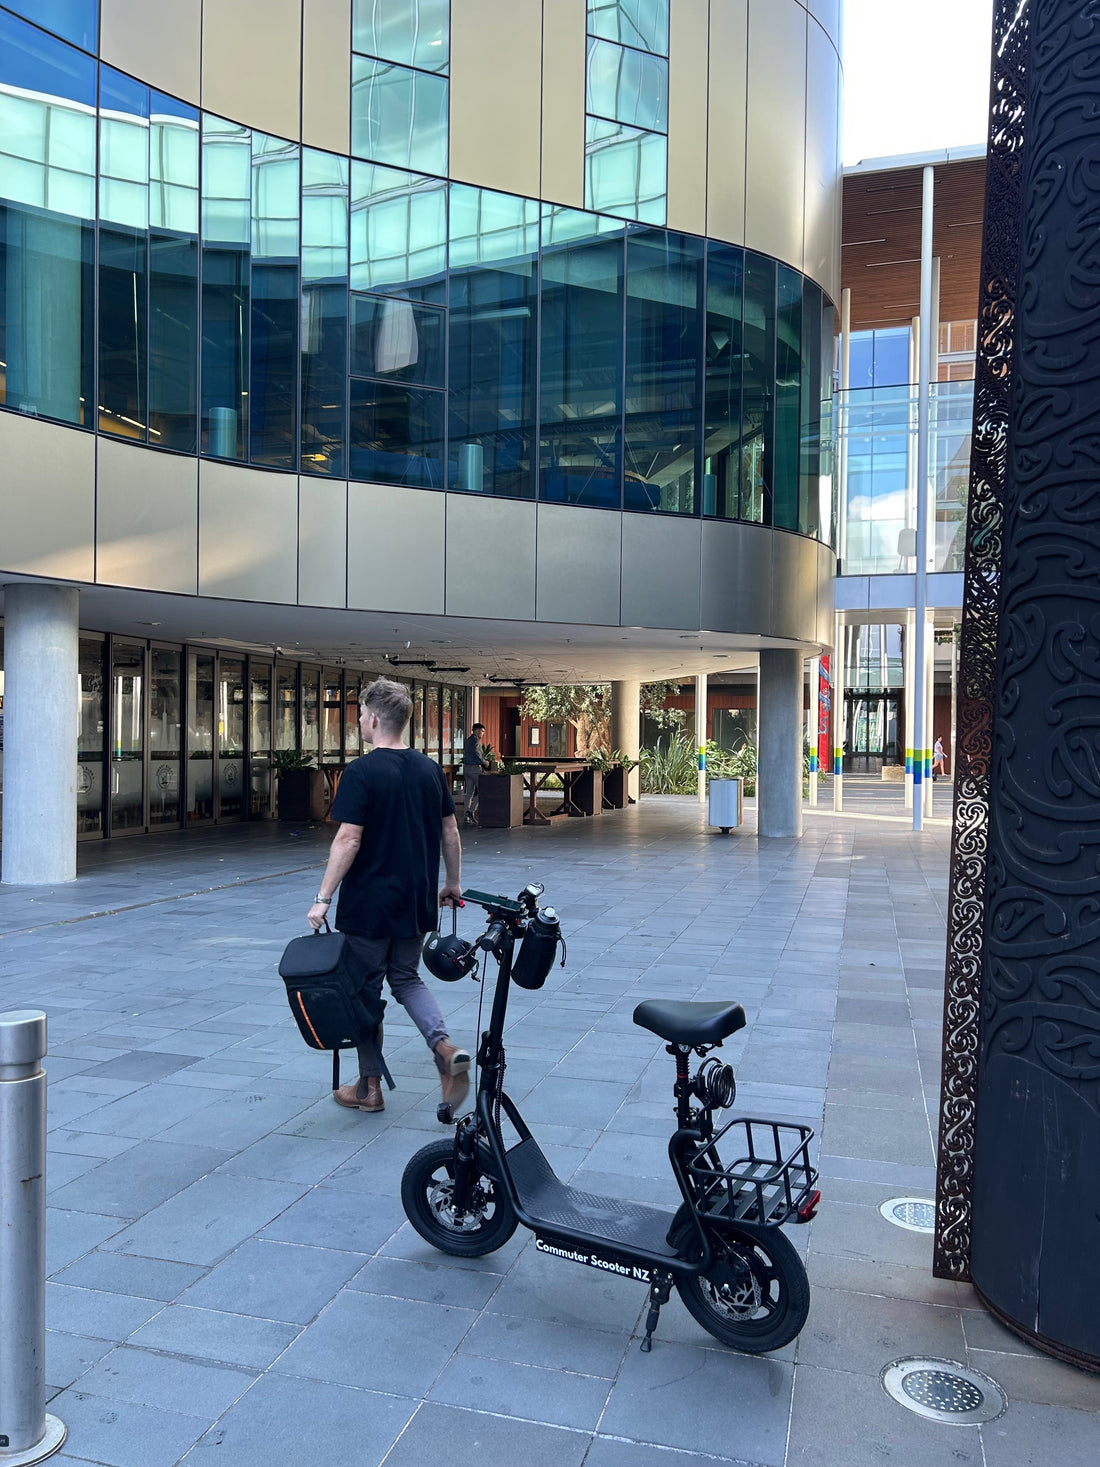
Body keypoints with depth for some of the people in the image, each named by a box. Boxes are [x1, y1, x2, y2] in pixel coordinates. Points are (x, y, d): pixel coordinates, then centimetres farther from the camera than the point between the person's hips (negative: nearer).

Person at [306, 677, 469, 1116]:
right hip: (416, 903, 5)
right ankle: (445, 1047, -3)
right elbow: (450, 833, 8)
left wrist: (323, 898, -14)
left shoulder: (361, 773, -15)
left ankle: (370, 1087, 20)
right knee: (407, 978, 19)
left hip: (368, 904, -5)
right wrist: (452, 883, 20)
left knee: (365, 989, 10)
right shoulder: (430, 769, 4)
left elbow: (348, 840, -19)